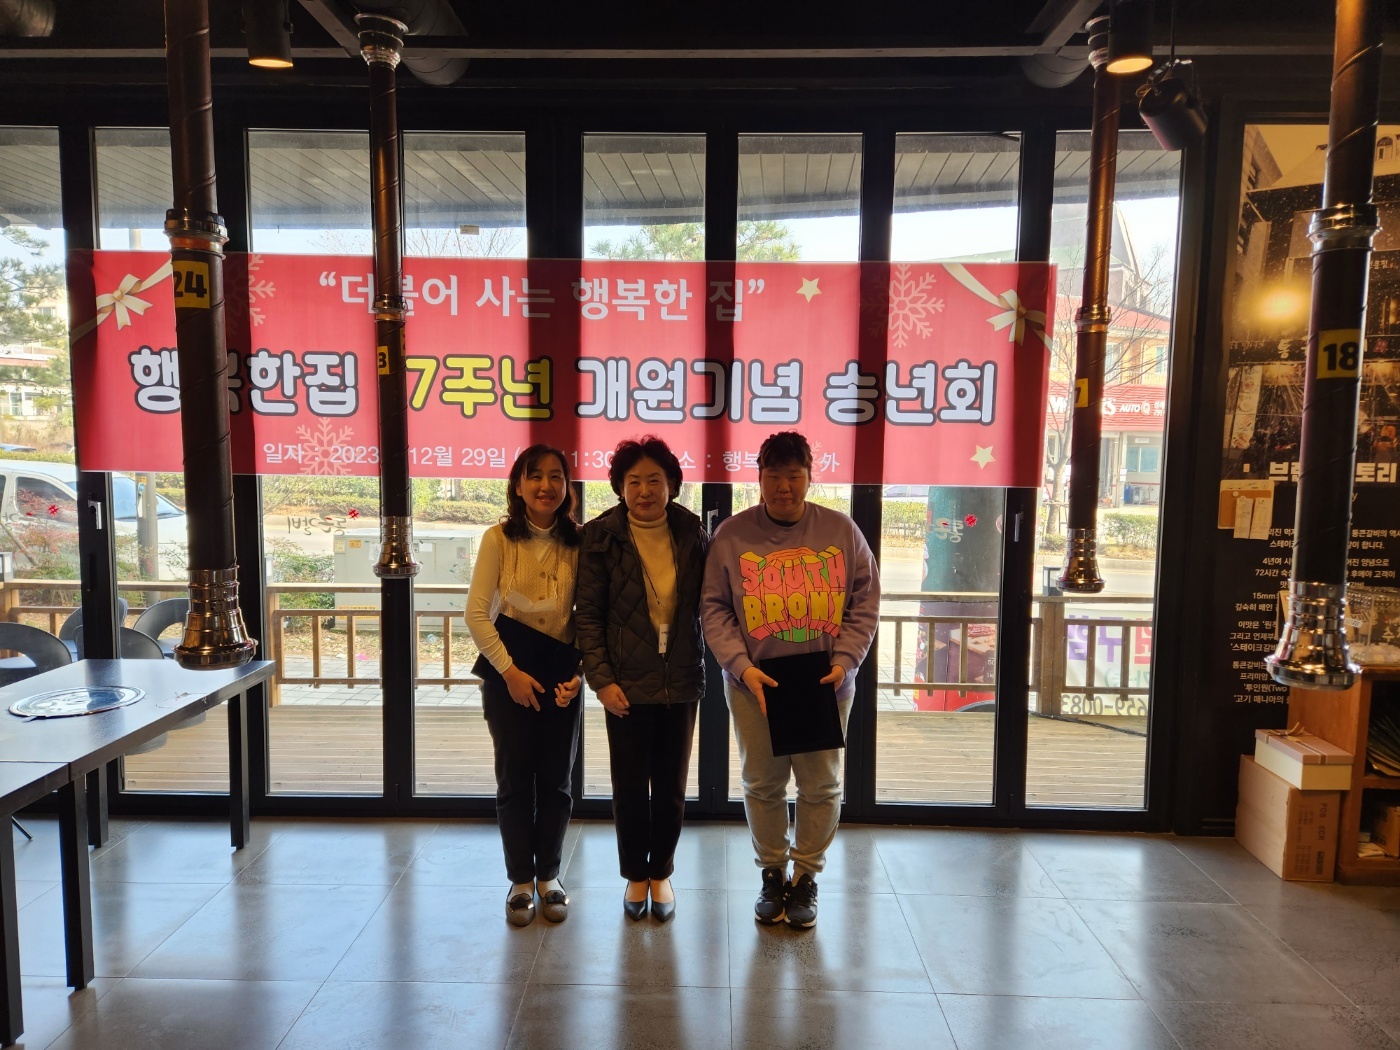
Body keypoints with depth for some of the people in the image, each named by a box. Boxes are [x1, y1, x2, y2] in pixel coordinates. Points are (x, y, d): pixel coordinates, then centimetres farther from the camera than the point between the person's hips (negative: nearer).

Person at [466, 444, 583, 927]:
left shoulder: (578, 543, -4)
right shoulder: (499, 539, -8)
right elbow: (476, 613, -10)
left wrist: (579, 671, -14)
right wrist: (509, 671, -14)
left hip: (561, 675, 2)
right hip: (508, 674, -1)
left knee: (556, 779, 11)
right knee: (515, 778, 8)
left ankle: (548, 875, 28)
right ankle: (521, 880, 24)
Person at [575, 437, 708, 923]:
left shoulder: (692, 534, 1)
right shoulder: (602, 536, -5)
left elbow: (708, 604, 7)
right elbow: (589, 614, -6)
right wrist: (601, 678, -12)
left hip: (681, 682, 2)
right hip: (627, 684, -2)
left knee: (671, 787, 12)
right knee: (630, 786, 9)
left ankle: (661, 874, 32)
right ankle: (635, 875, 30)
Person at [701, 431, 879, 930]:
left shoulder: (842, 531, 0)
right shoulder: (732, 534, -2)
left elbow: (865, 603, 3)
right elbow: (714, 608, -3)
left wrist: (844, 661, -9)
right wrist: (741, 666, -14)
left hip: (826, 684, 1)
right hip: (754, 684, 0)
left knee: (821, 785, 9)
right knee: (762, 784, 12)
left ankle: (806, 877, 29)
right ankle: (772, 873, 33)